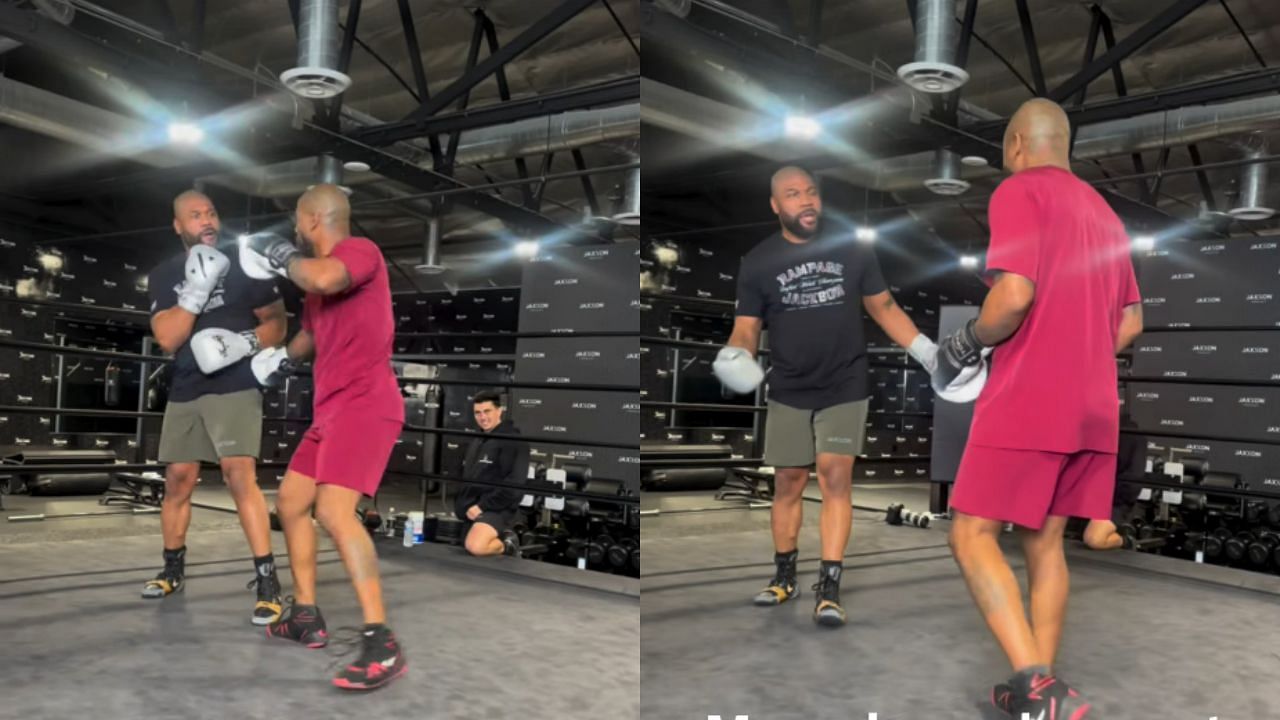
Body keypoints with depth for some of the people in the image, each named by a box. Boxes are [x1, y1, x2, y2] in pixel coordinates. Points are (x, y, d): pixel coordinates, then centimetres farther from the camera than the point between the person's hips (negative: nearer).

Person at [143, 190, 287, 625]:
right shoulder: (163, 276, 5)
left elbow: (276, 323, 2)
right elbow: (167, 339, -8)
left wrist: (245, 342, -19)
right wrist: (198, 287, -19)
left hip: (236, 387, -4)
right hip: (185, 391, 4)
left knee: (239, 476, -18)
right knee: (177, 480, 10)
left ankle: (267, 579, -17)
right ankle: (173, 568, 29)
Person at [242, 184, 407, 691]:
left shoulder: (360, 251, -10)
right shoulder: (319, 272, 20)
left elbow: (323, 280, -32)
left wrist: (284, 256, -14)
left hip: (365, 404, -11)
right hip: (332, 409, 11)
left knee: (333, 510, -24)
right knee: (290, 502, 16)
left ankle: (382, 644, -23)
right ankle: (306, 617, 27)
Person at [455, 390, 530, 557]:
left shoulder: (513, 441, -10)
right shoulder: (476, 442, 18)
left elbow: (514, 483, -18)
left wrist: (483, 506, -18)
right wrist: (464, 505, 6)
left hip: (495, 510, -9)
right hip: (472, 509, 9)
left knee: (475, 546, -29)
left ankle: (507, 545, -3)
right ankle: (501, 536, 18)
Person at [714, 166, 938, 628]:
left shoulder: (851, 249, -1)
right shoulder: (758, 262, -3)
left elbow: (883, 306, 7)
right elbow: (747, 326, -3)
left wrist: (925, 350, -1)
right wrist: (735, 356, -26)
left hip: (844, 387, -1)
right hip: (789, 391, 1)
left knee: (835, 479, -7)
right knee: (788, 483, 8)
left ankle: (829, 588, -3)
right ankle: (784, 576, 26)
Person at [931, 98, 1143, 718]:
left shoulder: (1018, 192, -6)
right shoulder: (1103, 213, 19)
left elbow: (1014, 294, -20)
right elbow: (1130, 322, 18)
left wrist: (963, 345, -5)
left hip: (1025, 403, -8)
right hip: (1091, 409, 8)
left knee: (972, 535, -3)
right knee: (1044, 541, 13)